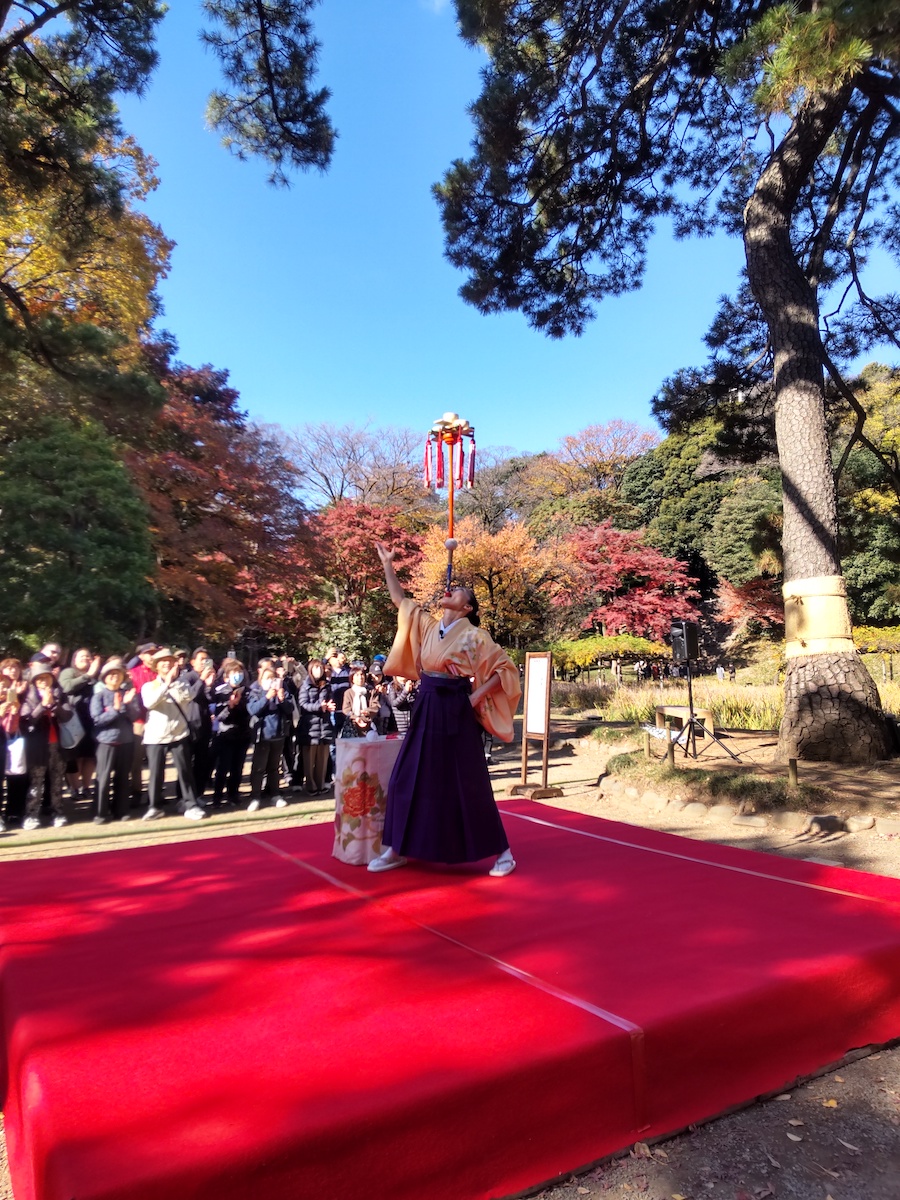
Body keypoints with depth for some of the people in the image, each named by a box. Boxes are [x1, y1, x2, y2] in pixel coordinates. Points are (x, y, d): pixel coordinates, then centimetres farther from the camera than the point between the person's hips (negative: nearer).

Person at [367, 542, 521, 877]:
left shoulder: (475, 635, -5)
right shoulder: (427, 625, 9)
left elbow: (505, 668, -4)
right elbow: (399, 599, 15)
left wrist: (477, 696, -12)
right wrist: (387, 563, 12)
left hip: (455, 712, -5)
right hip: (426, 710, 5)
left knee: (468, 783, -1)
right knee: (408, 777, 7)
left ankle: (502, 852, 13)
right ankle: (397, 849, 20)